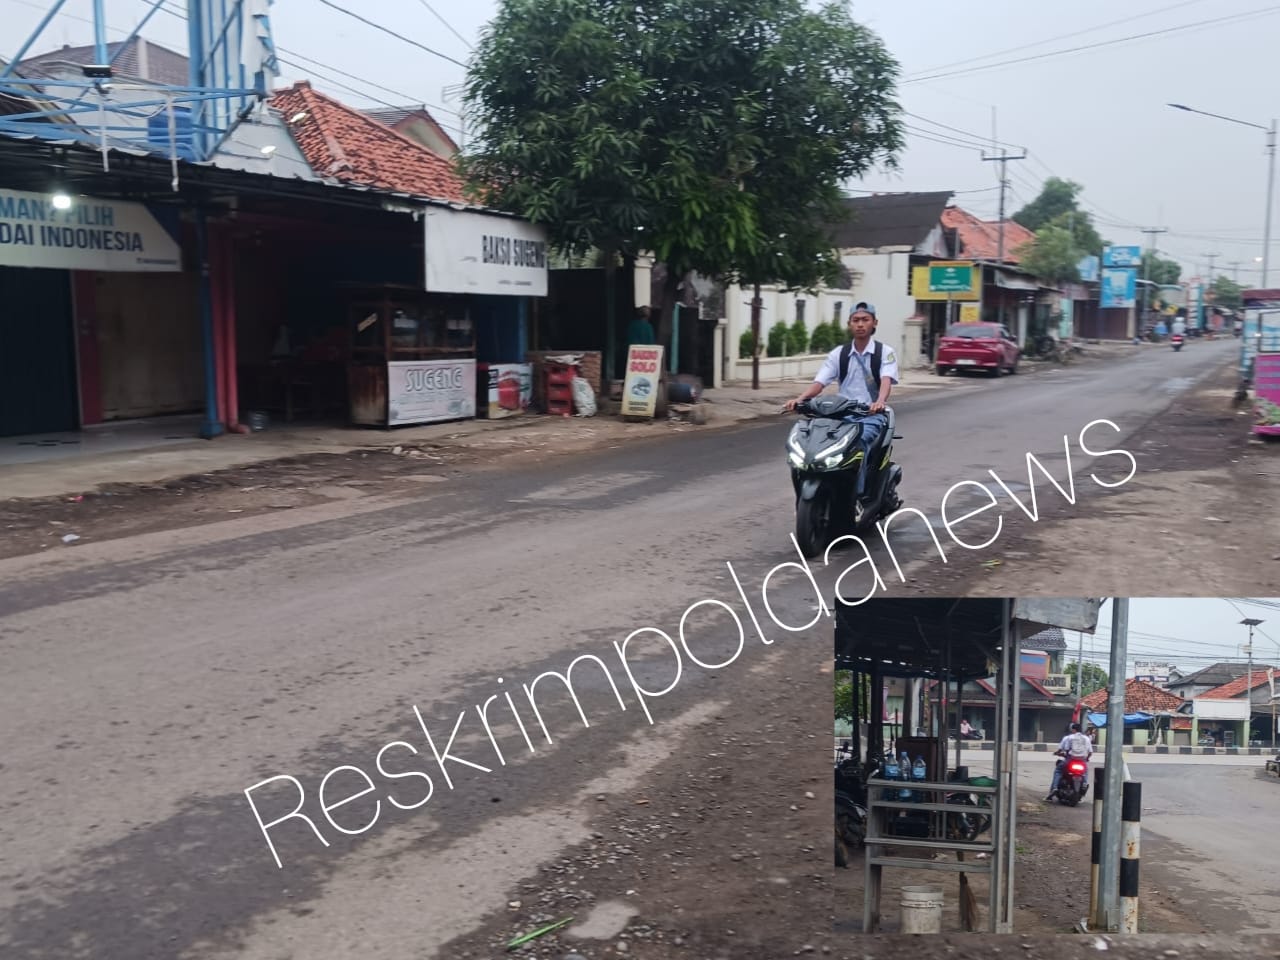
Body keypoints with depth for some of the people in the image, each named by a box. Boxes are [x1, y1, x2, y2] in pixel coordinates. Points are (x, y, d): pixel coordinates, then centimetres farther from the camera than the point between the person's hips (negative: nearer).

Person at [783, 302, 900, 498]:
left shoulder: (885, 352, 3)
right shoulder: (839, 354, 12)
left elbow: (886, 380, -15)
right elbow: (820, 382, 1)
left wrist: (879, 402, -38)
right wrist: (800, 399, -20)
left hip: (872, 414, -3)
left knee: (860, 439, -35)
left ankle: (857, 492, -34)